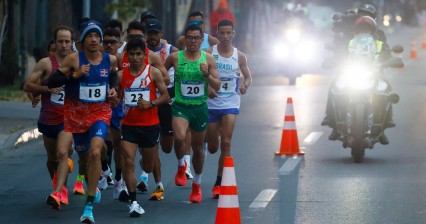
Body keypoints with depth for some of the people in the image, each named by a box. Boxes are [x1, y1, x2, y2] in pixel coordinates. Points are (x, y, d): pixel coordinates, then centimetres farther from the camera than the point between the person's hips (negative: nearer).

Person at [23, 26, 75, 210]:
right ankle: (59, 186, 42)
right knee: (52, 158, 16)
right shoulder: (46, 63, -6)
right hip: (48, 118, 1)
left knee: (62, 153, -23)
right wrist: (47, 88, -21)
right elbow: (27, 86, -7)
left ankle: (57, 194, -31)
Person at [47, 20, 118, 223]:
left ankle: (89, 207, -19)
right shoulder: (74, 59, -10)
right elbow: (52, 82, -12)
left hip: (100, 113, 0)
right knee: (84, 154, 15)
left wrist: (113, 89, 5)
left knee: (95, 153, -21)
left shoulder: (110, 60, -1)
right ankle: (92, 187, 50)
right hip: (76, 113, 0)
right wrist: (74, 75, -23)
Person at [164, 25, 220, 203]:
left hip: (200, 107, 2)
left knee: (198, 147, 12)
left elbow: (217, 86, 1)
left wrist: (207, 75, -16)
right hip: (180, 106, -2)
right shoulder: (175, 57, -2)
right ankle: (181, 166, 2)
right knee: (179, 137, -29)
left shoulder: (208, 59, 1)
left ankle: (197, 185, 31)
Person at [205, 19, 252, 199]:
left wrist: (245, 85, -9)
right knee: (212, 148, 8)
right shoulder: (209, 54, -2)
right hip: (211, 103, 0)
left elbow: (248, 76, 13)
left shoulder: (239, 56, 2)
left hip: (230, 104, 0)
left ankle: (219, 183, -6)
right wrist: (207, 87, -18)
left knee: (226, 143, -12)